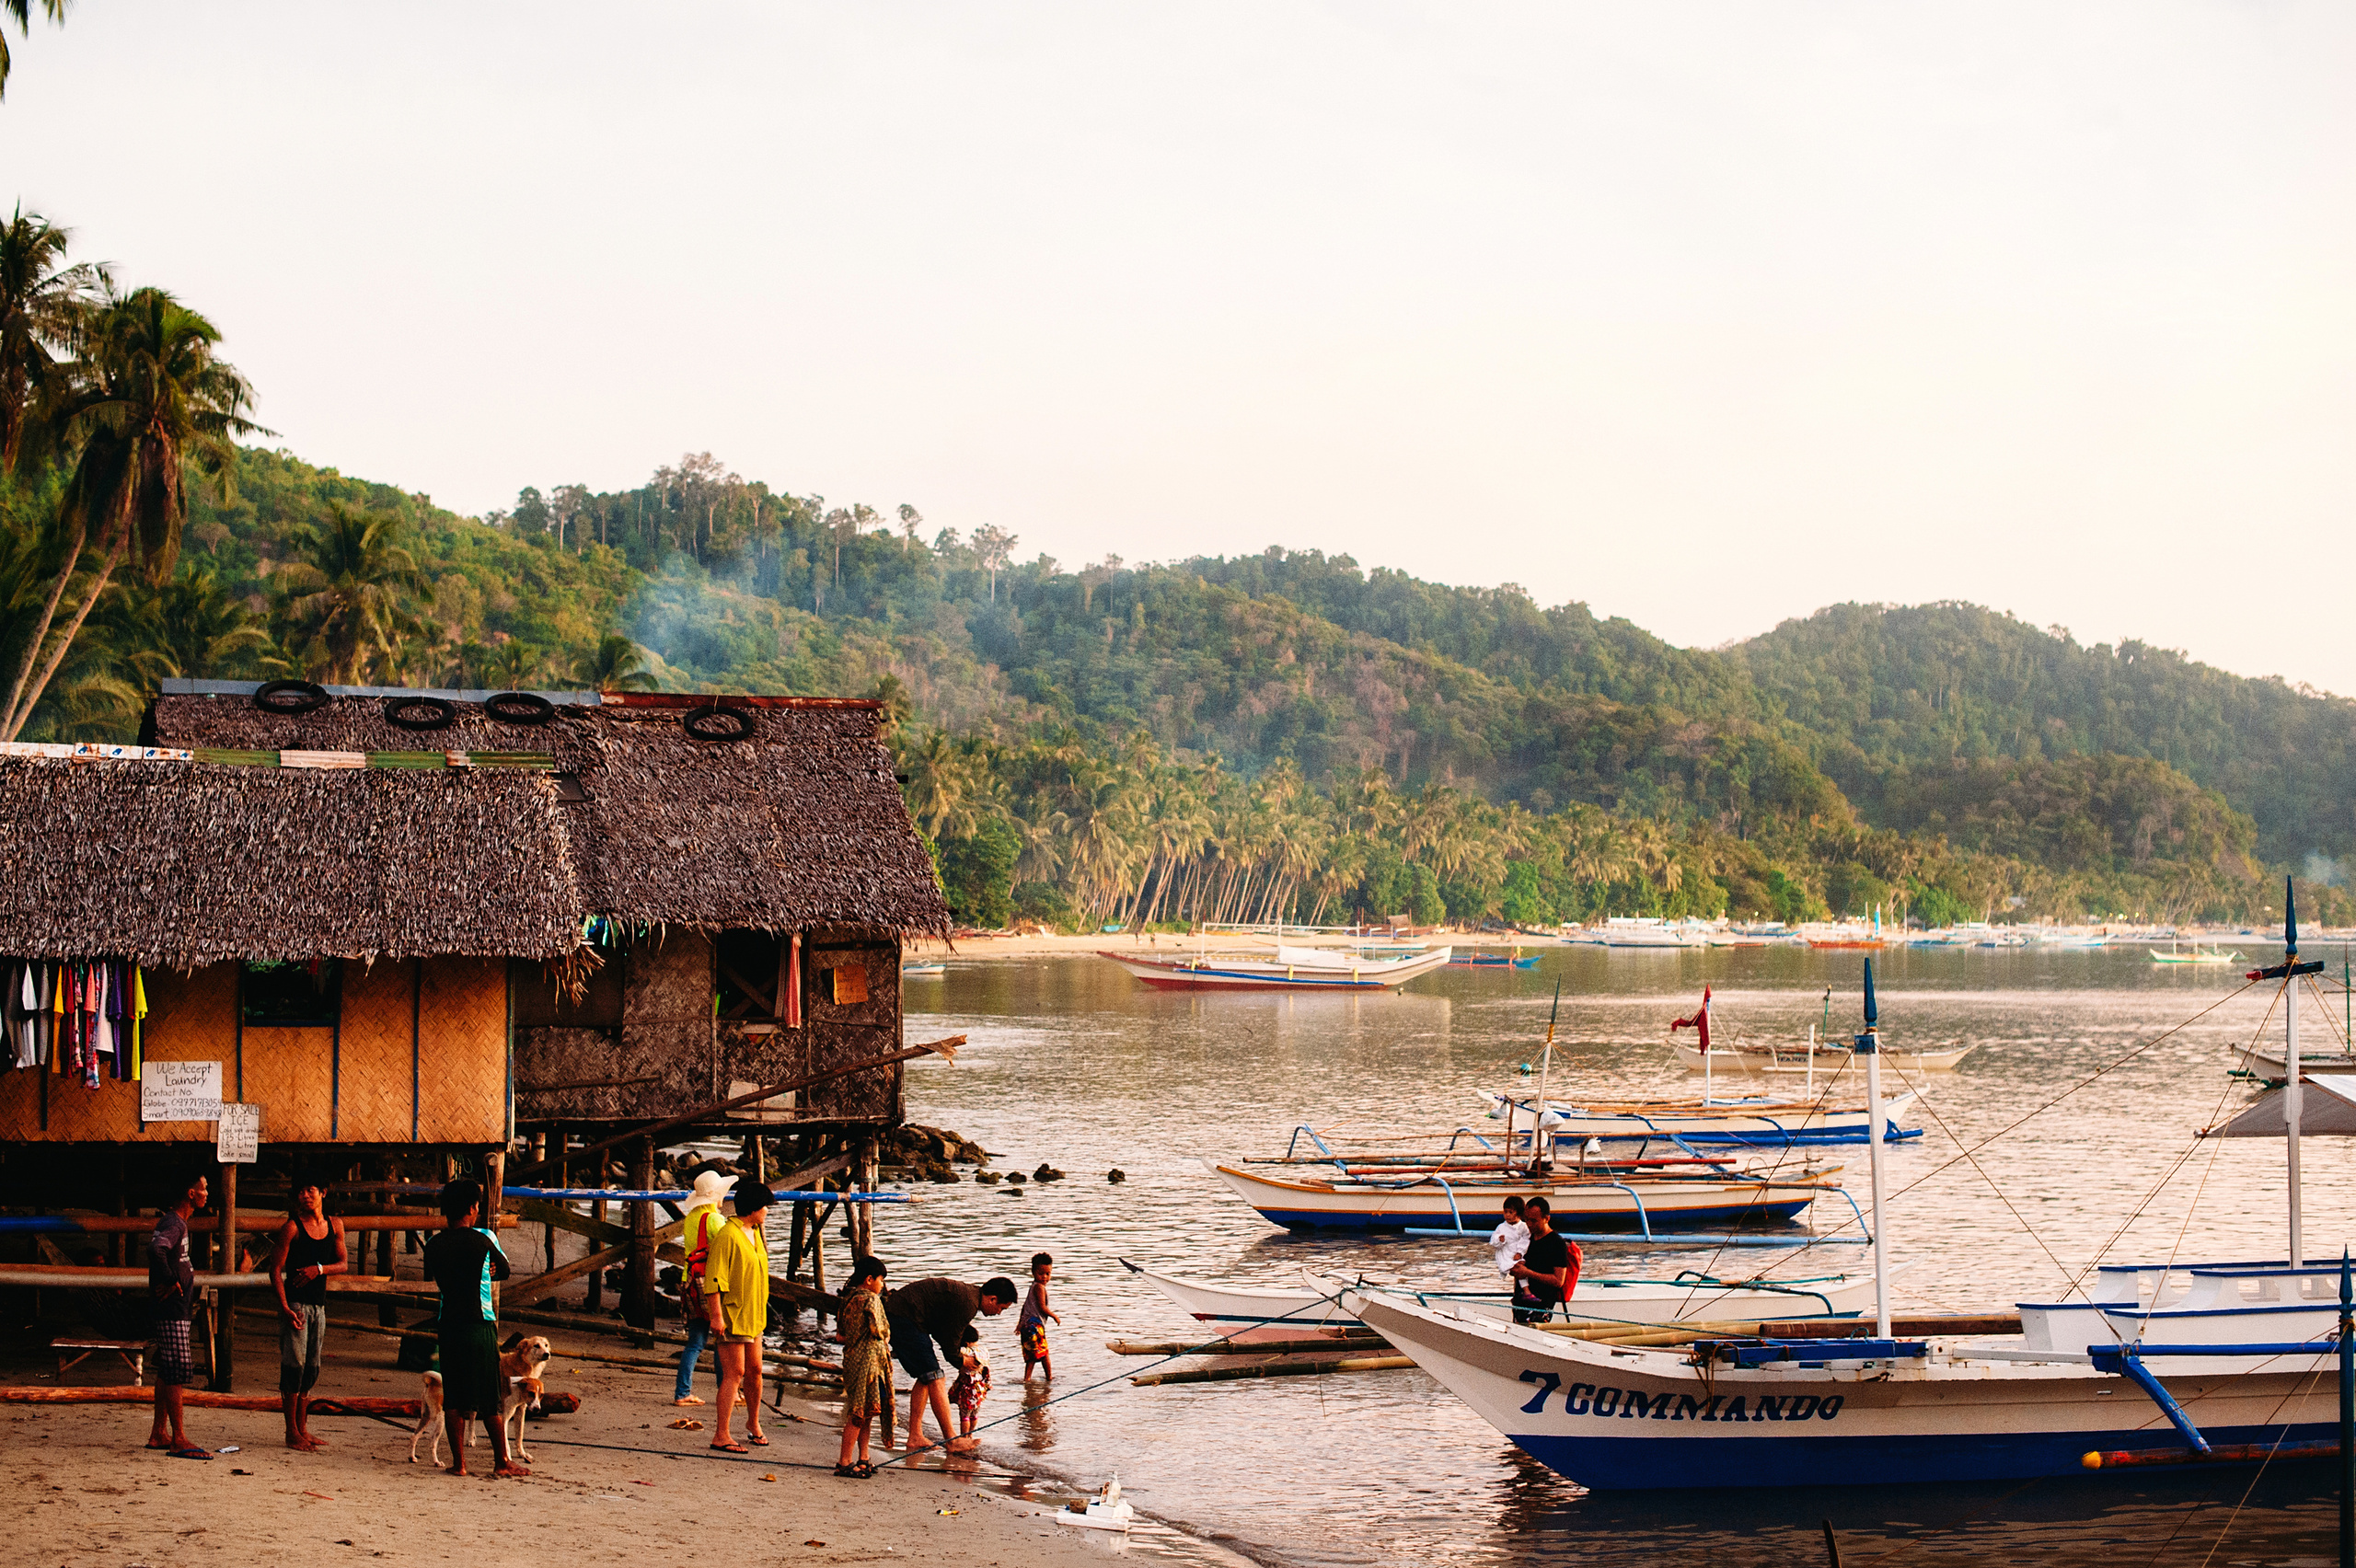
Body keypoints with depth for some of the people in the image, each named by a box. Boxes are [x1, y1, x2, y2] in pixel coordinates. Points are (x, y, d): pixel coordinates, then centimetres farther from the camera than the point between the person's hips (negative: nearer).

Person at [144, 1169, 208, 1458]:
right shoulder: (173, 1224, -16)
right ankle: (178, 1440, -10)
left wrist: (188, 1273, 21)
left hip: (175, 1309, 11)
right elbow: (156, 1249, -36)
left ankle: (159, 1434, 20)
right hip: (170, 1308, -11)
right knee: (177, 1370, -10)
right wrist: (172, 1281, -26)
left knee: (168, 1371, 14)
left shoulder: (179, 1223, 16)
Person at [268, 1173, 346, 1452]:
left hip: (319, 1304, 6)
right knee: (294, 1364, -8)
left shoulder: (334, 1226, 8)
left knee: (311, 1367, 9)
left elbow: (342, 1264, 10)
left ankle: (302, 1429, 17)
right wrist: (285, 1308, -18)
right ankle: (291, 1432, -5)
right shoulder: (292, 1228, -8)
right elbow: (275, 1269, -10)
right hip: (295, 1303, -6)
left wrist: (319, 1269, -11)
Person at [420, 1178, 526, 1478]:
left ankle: (458, 1461, 6)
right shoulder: (483, 1239, -7)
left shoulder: (434, 1244, 4)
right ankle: (502, 1461, 8)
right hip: (480, 1323, -4)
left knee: (453, 1398, 7)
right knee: (490, 1399, 3)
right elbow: (504, 1271, 8)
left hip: (448, 1324, 4)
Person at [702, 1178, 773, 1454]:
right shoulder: (727, 1236, -17)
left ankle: (754, 1423, 33)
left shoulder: (754, 1233, 12)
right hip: (731, 1317, -9)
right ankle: (721, 1436, -8)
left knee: (754, 1370, 15)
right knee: (734, 1373, -10)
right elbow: (714, 1279, -20)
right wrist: (716, 1316, -24)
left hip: (752, 1316, 9)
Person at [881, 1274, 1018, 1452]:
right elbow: (950, 1340, -11)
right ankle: (951, 1440, -1)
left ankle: (915, 1438, 14)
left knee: (925, 1378, 14)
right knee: (935, 1379, -6)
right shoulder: (968, 1304, -17)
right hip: (905, 1320, -11)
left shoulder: (966, 1292, 15)